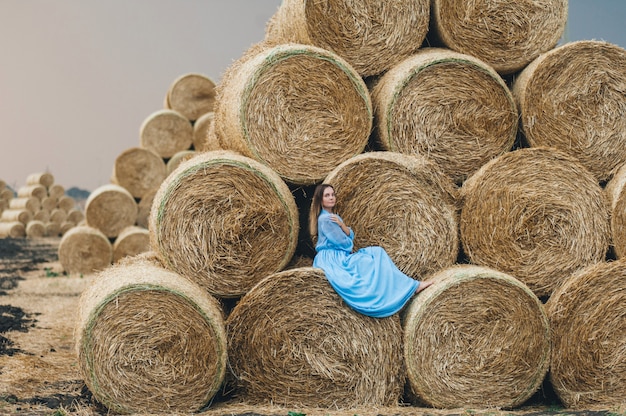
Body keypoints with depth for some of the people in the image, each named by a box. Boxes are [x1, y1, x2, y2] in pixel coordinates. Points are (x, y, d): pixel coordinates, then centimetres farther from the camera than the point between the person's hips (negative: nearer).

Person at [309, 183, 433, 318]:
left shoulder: (334, 216, 15)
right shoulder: (324, 219, -15)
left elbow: (350, 236, 7)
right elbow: (343, 243, -15)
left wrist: (341, 224, -11)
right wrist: (350, 245, 6)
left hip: (340, 256, 9)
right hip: (330, 259, -9)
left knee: (376, 252, -2)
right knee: (370, 263, -17)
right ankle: (411, 286, -11)